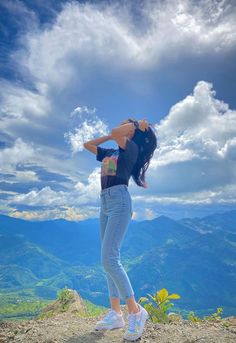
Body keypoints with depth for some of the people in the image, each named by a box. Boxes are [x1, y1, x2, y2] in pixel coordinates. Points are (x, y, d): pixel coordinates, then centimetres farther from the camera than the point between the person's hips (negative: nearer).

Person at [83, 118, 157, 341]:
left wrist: (135, 125, -1)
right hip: (105, 203, 9)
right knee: (110, 259, 7)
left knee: (109, 259, -16)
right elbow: (87, 145, 31)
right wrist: (109, 136, 27)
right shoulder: (110, 152, 23)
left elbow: (115, 133, -18)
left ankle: (136, 310, -3)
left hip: (119, 201, -8)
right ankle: (115, 313, 15)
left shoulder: (132, 147, 1)